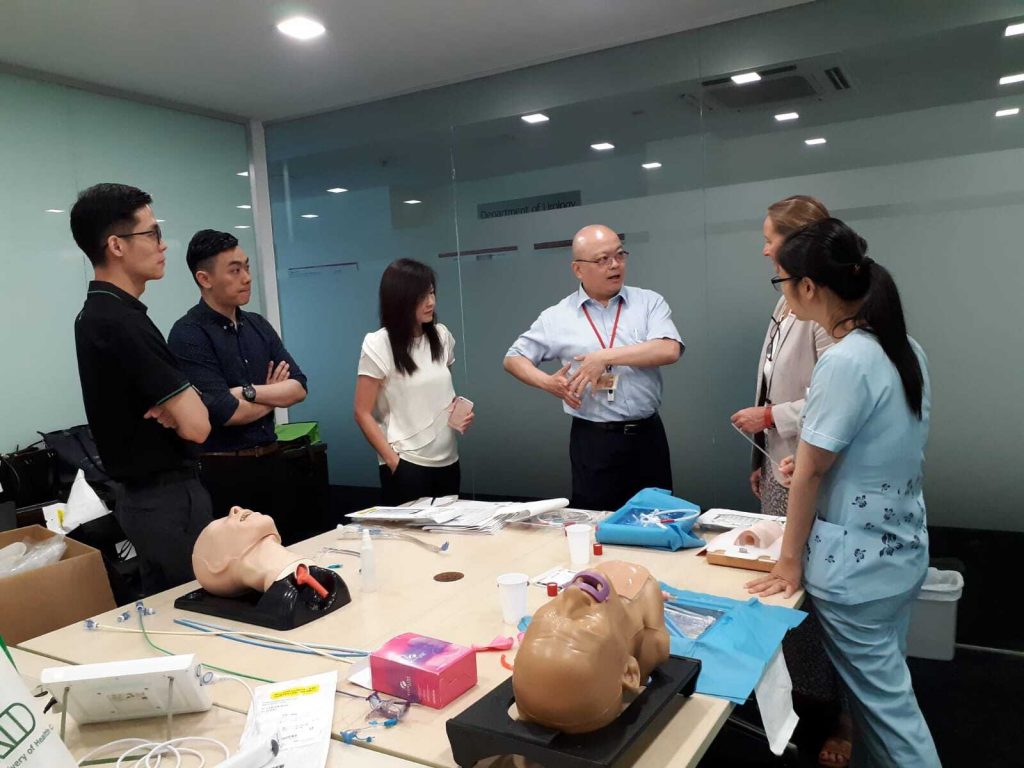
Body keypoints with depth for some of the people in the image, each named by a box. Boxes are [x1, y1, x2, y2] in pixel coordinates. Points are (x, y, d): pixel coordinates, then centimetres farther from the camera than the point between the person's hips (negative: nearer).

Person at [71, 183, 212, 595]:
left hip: (144, 492, 10)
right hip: (167, 497, -10)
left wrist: (173, 406, -8)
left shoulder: (100, 314, 8)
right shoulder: (121, 322, -22)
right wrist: (182, 408, -3)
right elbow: (196, 425, -26)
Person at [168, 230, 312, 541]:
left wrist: (249, 392, -16)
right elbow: (227, 412, -20)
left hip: (273, 462, 6)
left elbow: (299, 387, -1)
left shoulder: (259, 325, 7)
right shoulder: (187, 334, -13)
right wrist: (275, 394, -4)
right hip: (224, 471, -6)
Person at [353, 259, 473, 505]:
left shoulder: (442, 336, 3)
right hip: (406, 463, -5)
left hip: (447, 459, 5)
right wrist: (392, 460, -13)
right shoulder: (378, 345, -11)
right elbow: (363, 413, -9)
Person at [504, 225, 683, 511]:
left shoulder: (649, 302, 2)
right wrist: (547, 382, -8)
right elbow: (513, 358, 10)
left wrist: (606, 357, -18)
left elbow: (669, 350, -14)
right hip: (592, 440, -1)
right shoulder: (557, 317, 2)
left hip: (647, 435, 1)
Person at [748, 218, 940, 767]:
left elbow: (809, 473, -17)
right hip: (902, 552, 9)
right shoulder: (906, 350, 3)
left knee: (884, 702, 7)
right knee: (883, 687, 21)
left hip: (857, 564, -9)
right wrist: (818, 457, 9)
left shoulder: (845, 362, -24)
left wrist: (790, 560, -8)